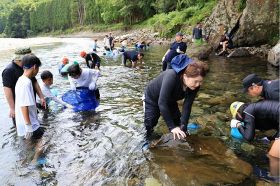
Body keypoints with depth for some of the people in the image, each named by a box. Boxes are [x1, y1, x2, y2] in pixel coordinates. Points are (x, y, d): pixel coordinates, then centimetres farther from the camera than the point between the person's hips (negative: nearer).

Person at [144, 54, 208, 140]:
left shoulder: (195, 86, -25)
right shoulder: (171, 77, -44)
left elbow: (187, 106, -22)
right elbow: (162, 103, -43)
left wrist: (183, 128, -31)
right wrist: (172, 127, -42)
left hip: (170, 100, 6)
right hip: (152, 98, -5)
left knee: (177, 123, 10)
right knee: (148, 127, -6)